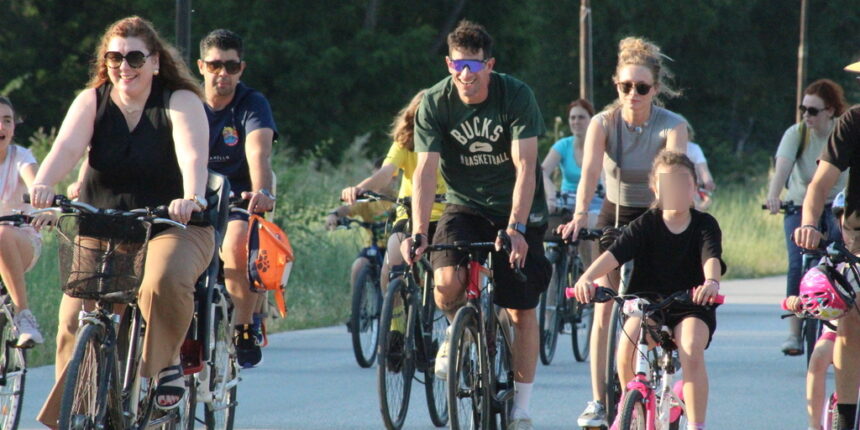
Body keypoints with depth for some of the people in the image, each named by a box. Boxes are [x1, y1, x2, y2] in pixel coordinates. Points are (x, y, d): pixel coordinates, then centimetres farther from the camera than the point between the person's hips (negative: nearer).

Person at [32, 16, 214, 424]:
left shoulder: (180, 102, -7)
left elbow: (192, 153, -25)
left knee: (165, 280, -35)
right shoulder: (91, 102, 0)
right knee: (74, 319, -14)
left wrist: (192, 197, -46)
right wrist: (42, 184, -39)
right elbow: (67, 147, -17)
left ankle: (165, 363, -11)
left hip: (172, 227, -3)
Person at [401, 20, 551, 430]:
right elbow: (425, 170, -19)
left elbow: (525, 167, -23)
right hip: (465, 207, 1)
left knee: (522, 310, -4)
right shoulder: (435, 103, -14)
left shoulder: (516, 96, -18)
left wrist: (516, 228, -34)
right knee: (447, 282, -25)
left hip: (516, 208, -1)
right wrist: (418, 233, -31)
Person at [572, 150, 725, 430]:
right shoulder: (645, 225, -1)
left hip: (692, 305, -1)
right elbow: (614, 254, -15)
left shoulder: (705, 225, -2)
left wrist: (711, 282, -46)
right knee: (627, 343, -26)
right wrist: (587, 278, -35)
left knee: (692, 352, -30)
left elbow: (712, 257, -22)